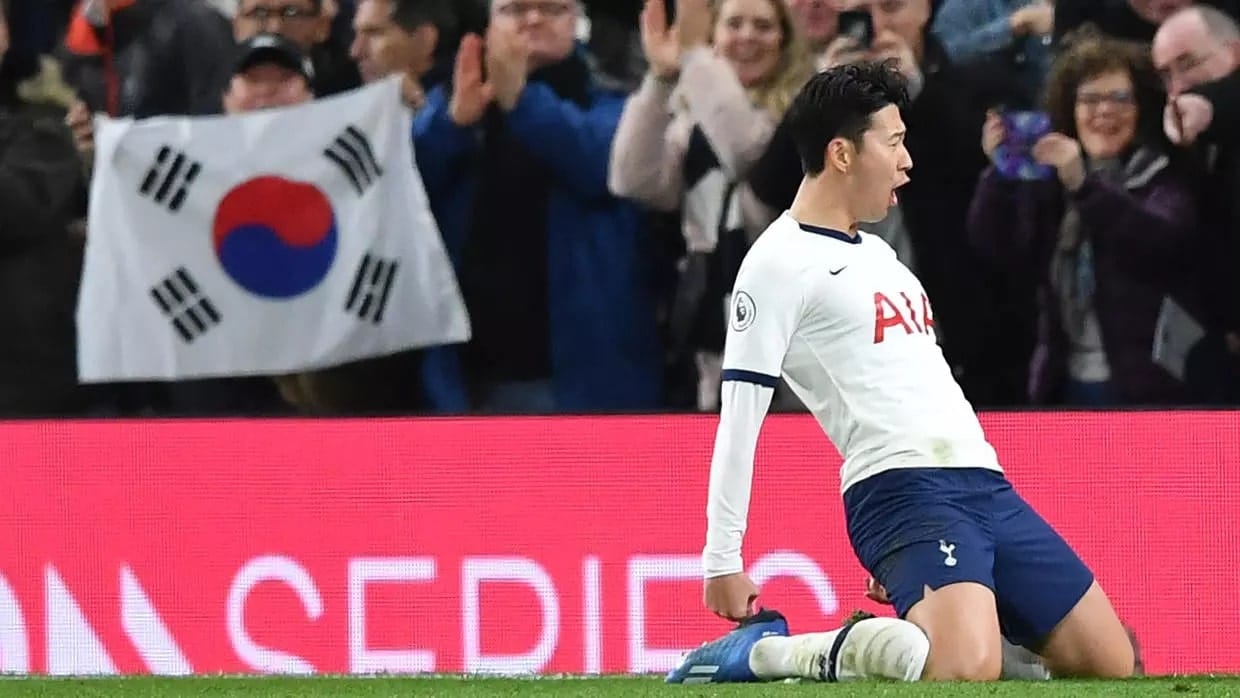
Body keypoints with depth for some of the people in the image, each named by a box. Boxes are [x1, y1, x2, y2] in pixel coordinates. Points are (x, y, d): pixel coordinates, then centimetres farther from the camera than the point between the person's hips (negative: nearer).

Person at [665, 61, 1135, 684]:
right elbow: (740, 414, -8)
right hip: (904, 491, -9)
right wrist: (722, 559, -11)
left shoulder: (875, 252, 24)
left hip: (984, 485, 9)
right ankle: (766, 652, -13)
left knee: (1114, 668, 3)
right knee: (969, 675, -33)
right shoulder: (780, 261, -4)